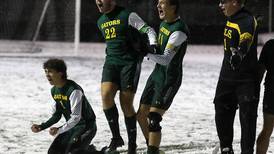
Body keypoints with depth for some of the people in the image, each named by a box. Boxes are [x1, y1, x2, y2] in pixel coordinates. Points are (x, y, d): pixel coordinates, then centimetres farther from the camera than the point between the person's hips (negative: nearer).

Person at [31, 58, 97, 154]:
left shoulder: (74, 90, -25)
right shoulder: (54, 91, 3)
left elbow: (76, 117, -28)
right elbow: (56, 115, 11)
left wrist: (59, 130, -34)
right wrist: (41, 127, -2)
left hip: (86, 125, -8)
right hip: (71, 126, 8)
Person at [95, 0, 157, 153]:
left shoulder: (127, 16, -6)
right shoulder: (101, 22, 15)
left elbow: (148, 30, -8)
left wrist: (152, 45, -25)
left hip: (130, 62, -5)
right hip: (111, 61, 5)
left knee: (126, 103, -6)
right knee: (106, 94, -17)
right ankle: (116, 137, -5)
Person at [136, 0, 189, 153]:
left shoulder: (179, 31, -21)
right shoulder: (164, 24, 8)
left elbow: (165, 59, -24)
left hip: (169, 79, -9)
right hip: (157, 73, 9)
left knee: (153, 119, -16)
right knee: (142, 115, 13)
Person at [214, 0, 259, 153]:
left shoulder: (248, 21, -21)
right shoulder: (231, 19, 7)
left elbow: (245, 44, -37)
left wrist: (238, 54, -52)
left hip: (246, 80, -9)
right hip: (227, 77, 9)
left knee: (248, 119, -5)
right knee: (222, 115, 16)